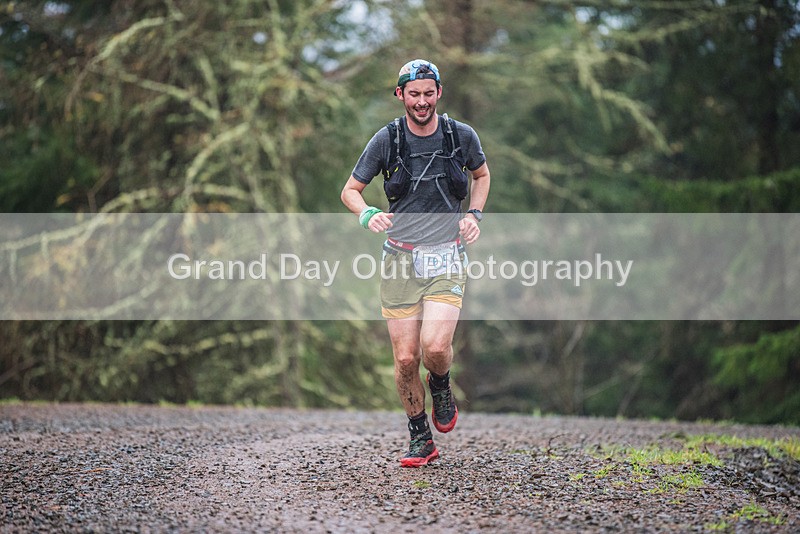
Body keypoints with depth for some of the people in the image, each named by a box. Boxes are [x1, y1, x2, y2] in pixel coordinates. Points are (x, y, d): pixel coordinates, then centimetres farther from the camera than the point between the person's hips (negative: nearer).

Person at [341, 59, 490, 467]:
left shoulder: (462, 136, -1)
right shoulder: (387, 140, -3)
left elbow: (481, 175, 20)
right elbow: (350, 191, 6)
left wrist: (474, 215, 3)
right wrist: (368, 215, -15)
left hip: (447, 258, -1)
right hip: (401, 260, 1)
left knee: (435, 347, -20)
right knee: (405, 358, -2)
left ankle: (441, 388, 17)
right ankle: (421, 439, 18)